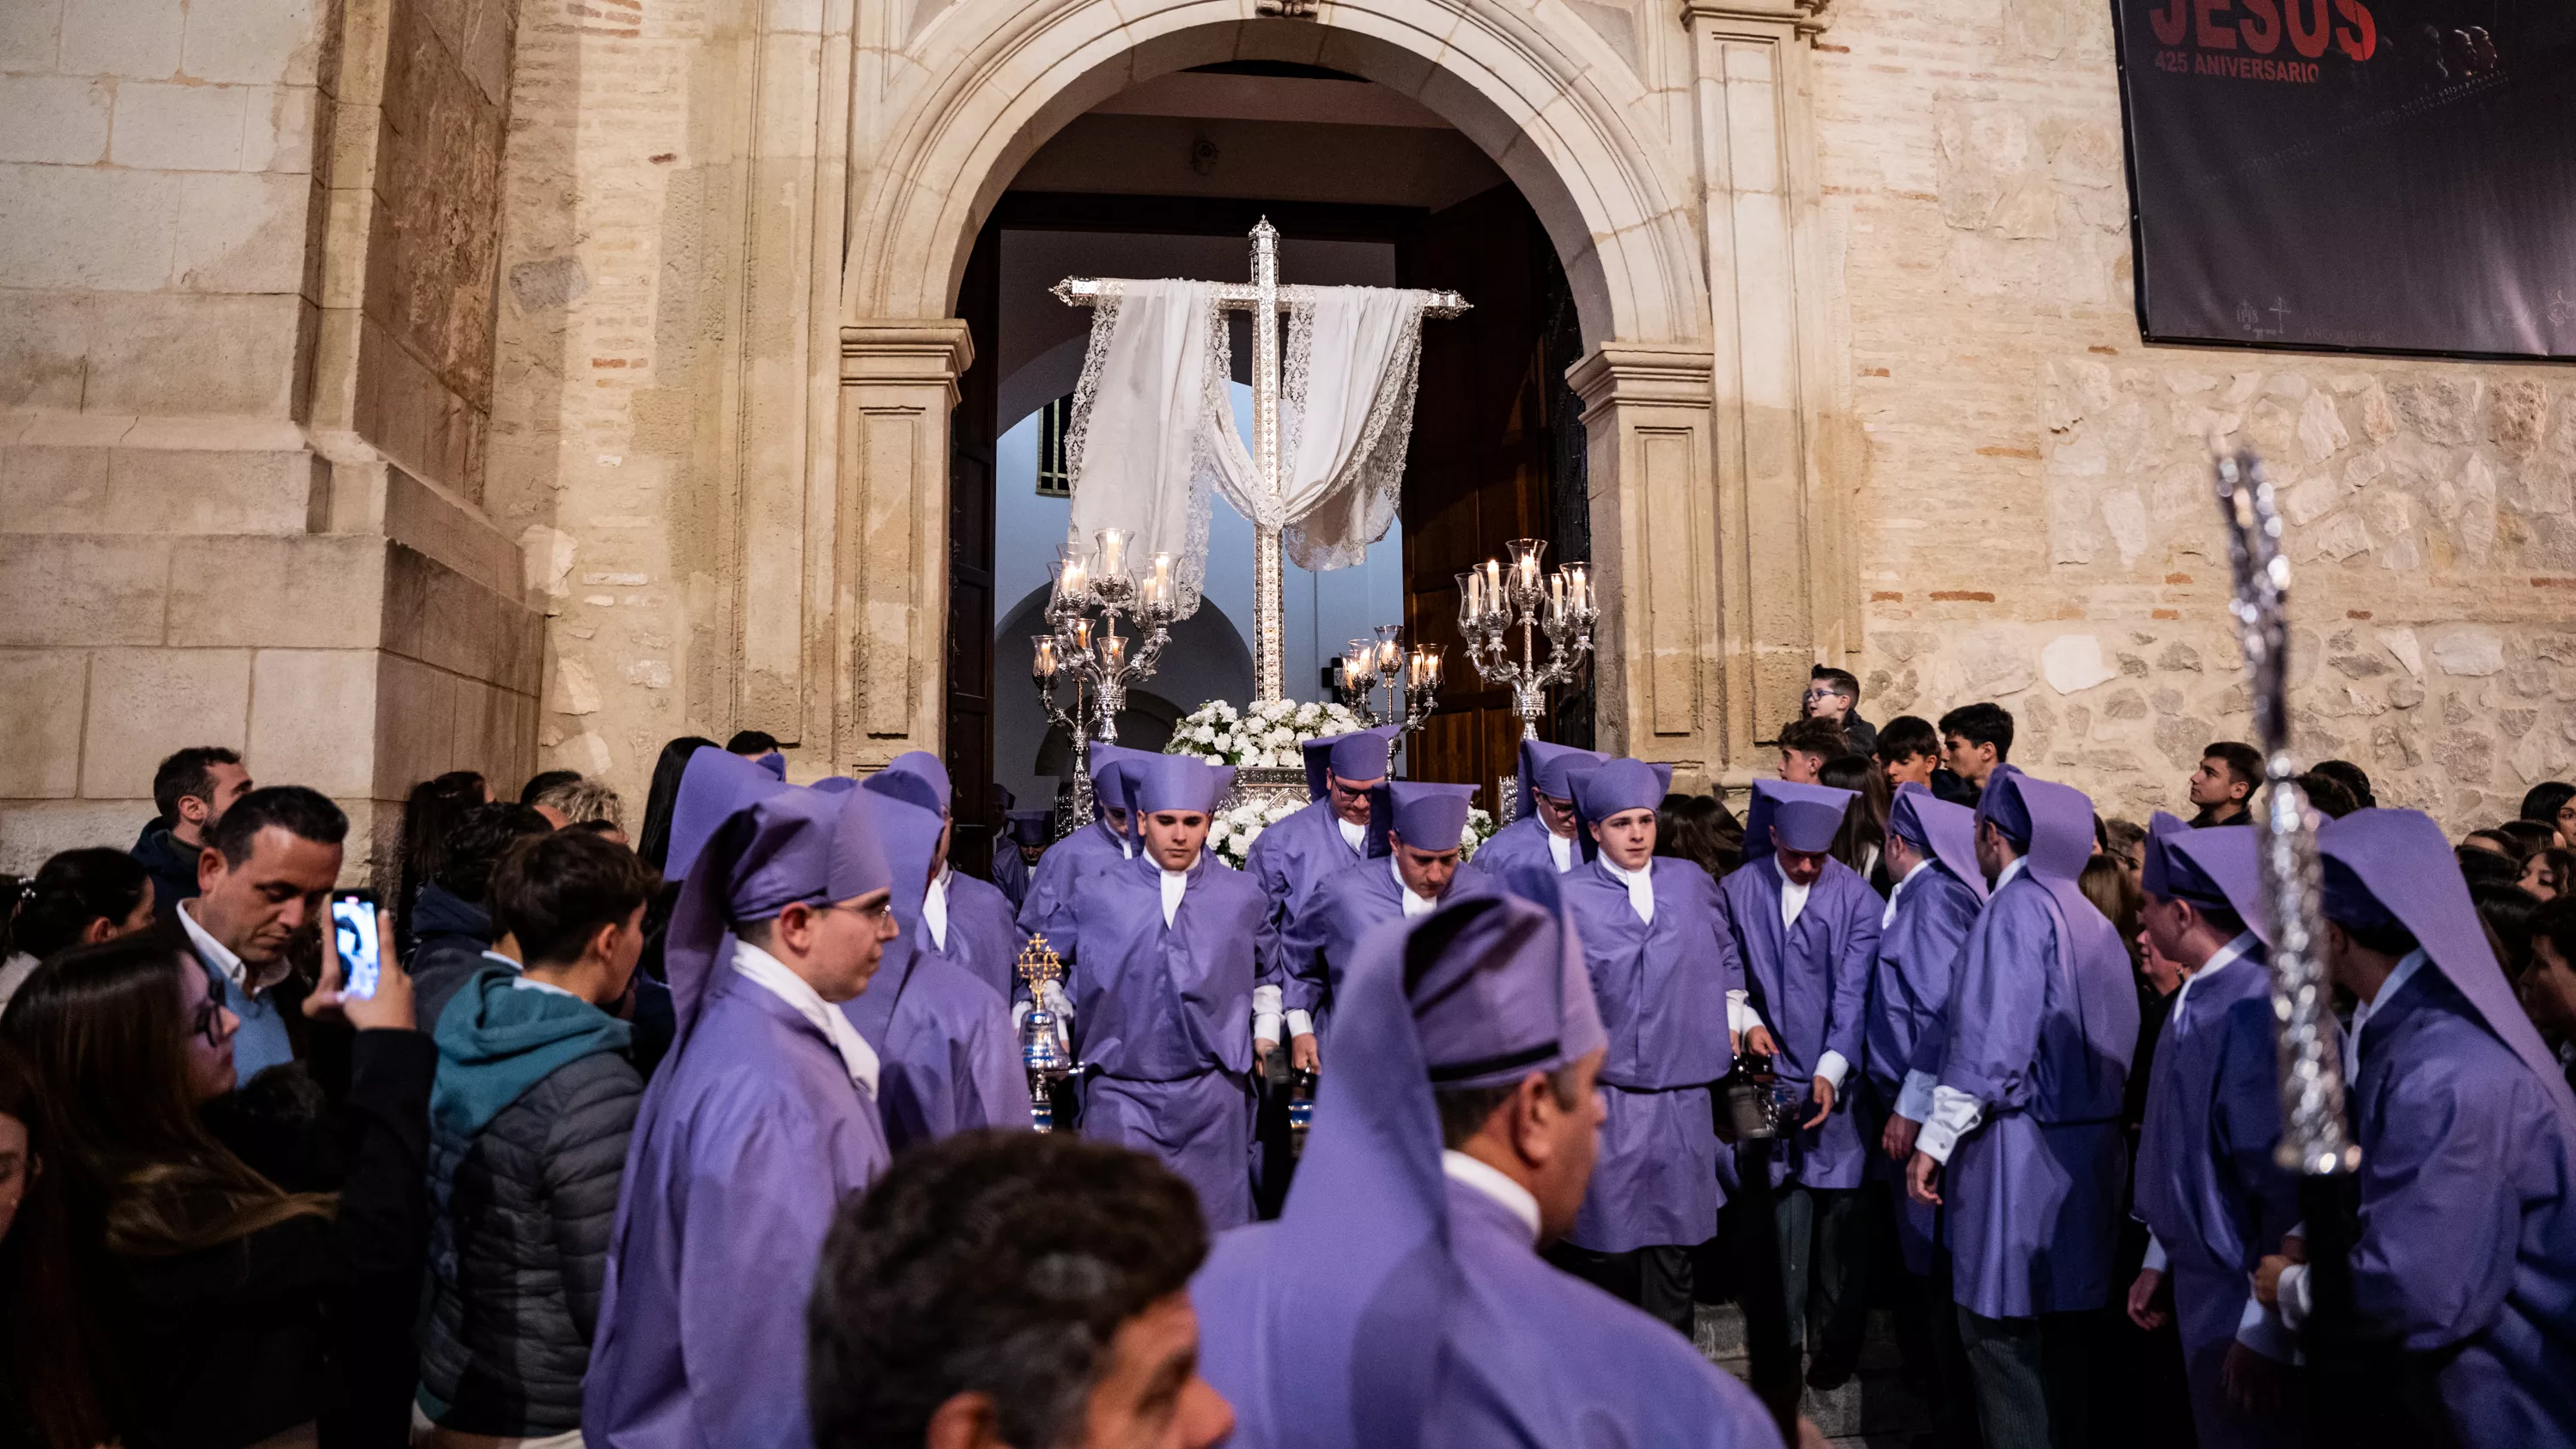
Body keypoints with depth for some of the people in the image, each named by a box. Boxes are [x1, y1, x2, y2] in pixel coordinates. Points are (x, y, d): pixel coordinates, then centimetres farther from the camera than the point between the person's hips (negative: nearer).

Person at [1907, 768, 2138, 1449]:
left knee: (2000, 1327, 0)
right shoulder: (2090, 918, 10)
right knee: (2064, 1328, 16)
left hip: (2020, 1146, -8)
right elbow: (2118, 1035, 12)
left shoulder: (2017, 908, -14)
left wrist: (1935, 1139, -14)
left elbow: (1989, 1040, -19)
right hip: (2090, 1146, 8)